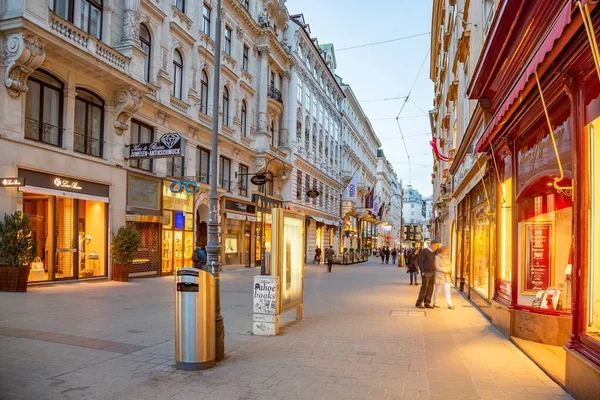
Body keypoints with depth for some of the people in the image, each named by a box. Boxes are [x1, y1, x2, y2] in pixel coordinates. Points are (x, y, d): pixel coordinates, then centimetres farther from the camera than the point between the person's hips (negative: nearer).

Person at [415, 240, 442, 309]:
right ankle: (418, 303, -1)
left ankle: (427, 303, 13)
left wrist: (440, 246, 13)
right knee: (424, 288, -7)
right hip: (426, 273, -7)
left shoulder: (434, 252, 14)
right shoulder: (424, 251, -7)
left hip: (432, 272, 7)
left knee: (430, 289, 7)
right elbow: (420, 262, -11)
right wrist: (422, 271, -18)